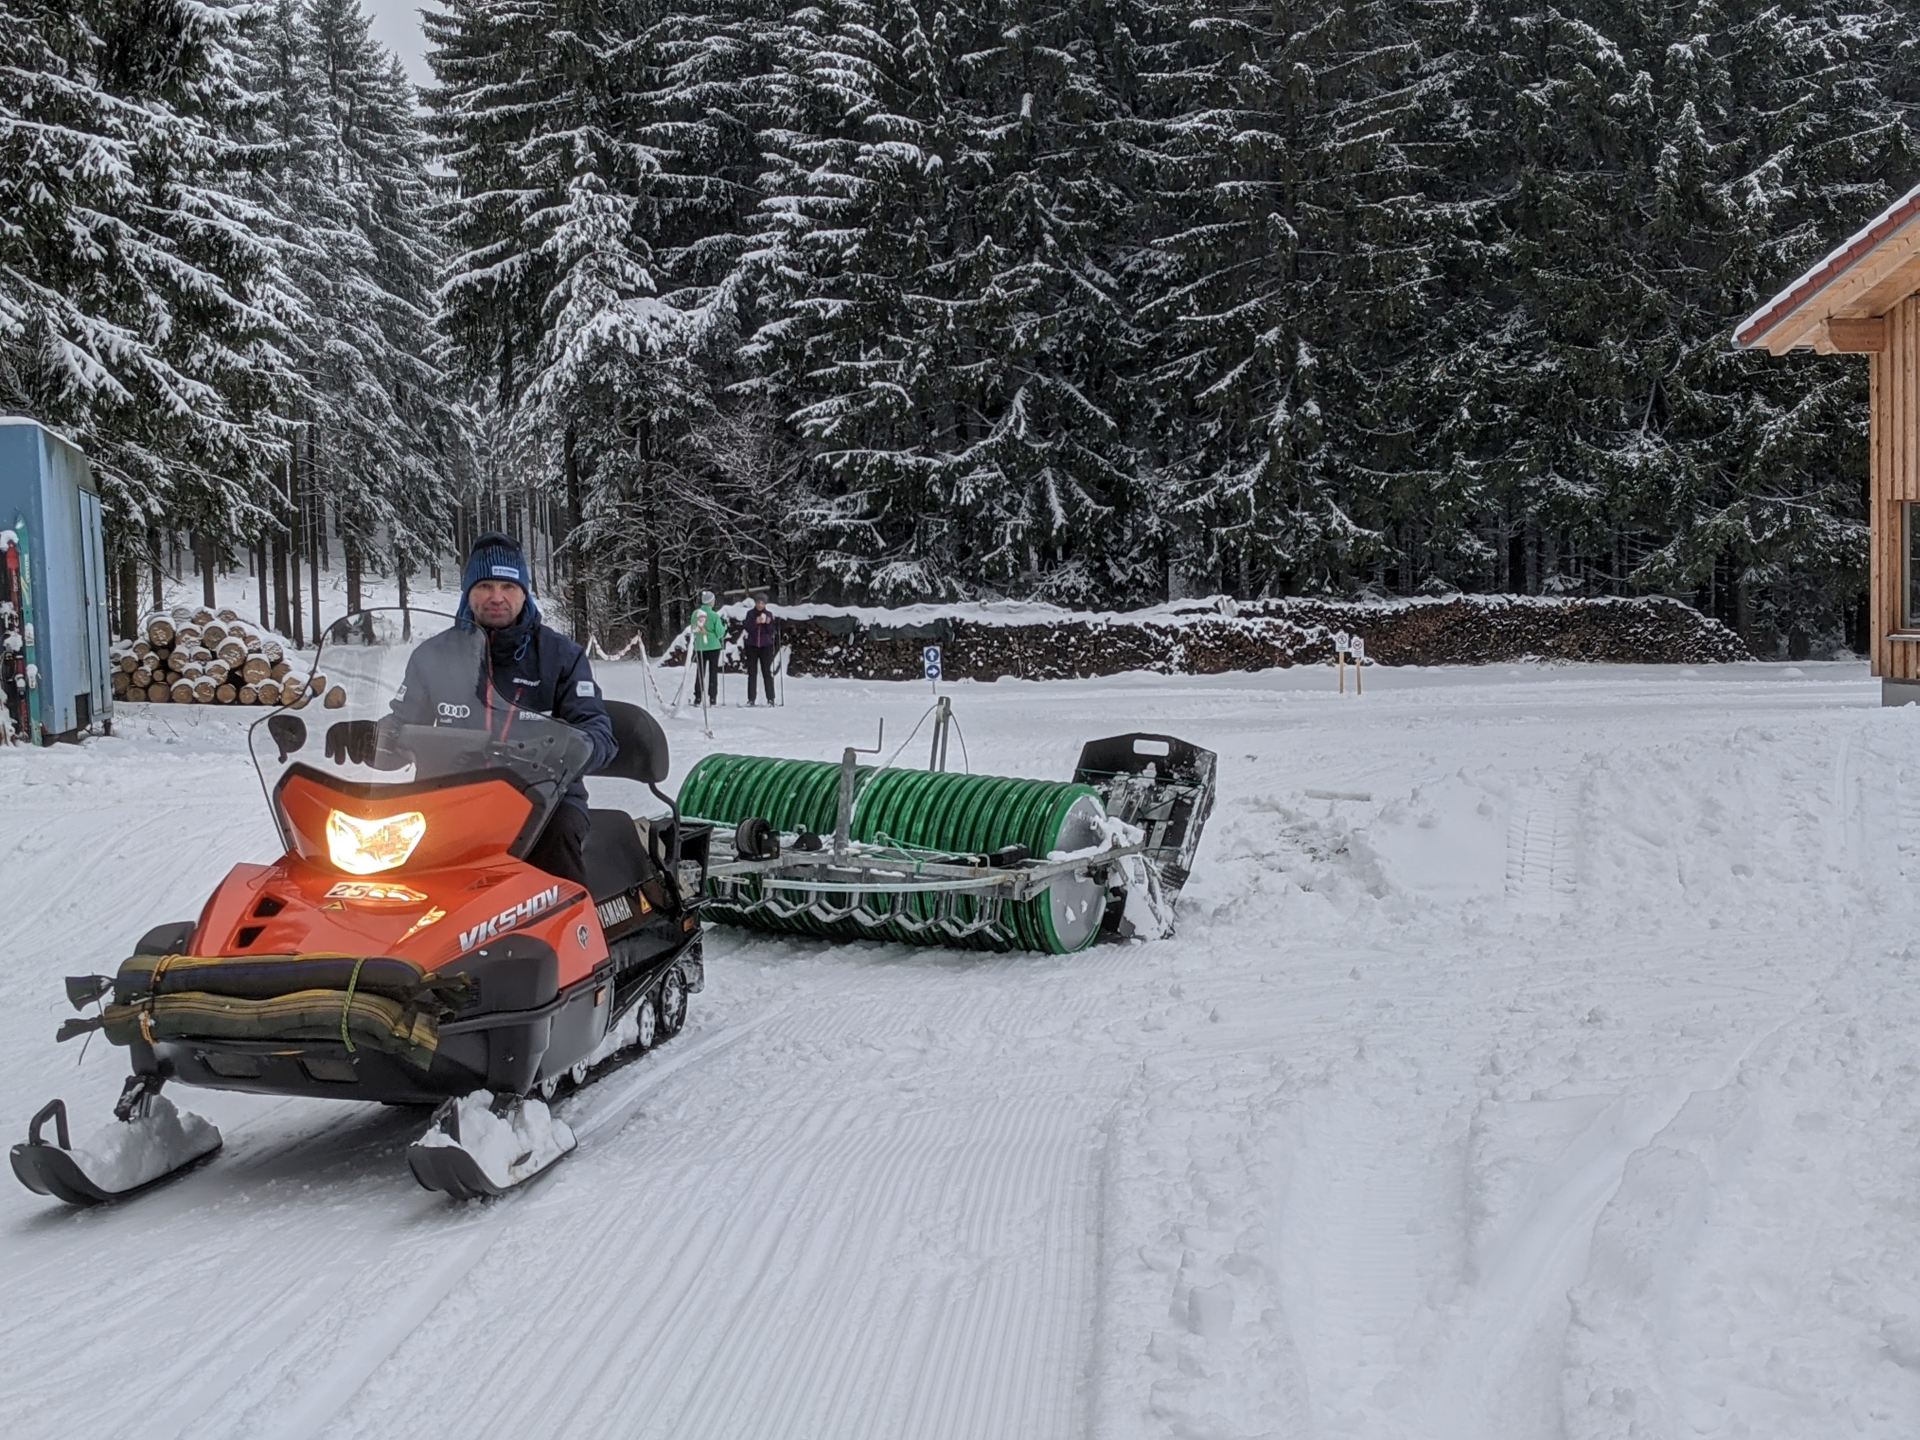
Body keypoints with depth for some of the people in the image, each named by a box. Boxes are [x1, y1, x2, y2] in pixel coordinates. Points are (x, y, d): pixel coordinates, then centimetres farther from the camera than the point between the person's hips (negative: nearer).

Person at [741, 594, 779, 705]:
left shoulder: (769, 614, 3)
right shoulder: (750, 614, 3)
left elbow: (772, 632, -2)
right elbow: (748, 629, -7)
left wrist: (768, 623, -19)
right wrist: (756, 622, -22)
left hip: (766, 646, -1)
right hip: (752, 646, 1)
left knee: (767, 672, -2)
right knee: (752, 673, 2)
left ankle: (770, 698, 0)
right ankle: (751, 699, 4)